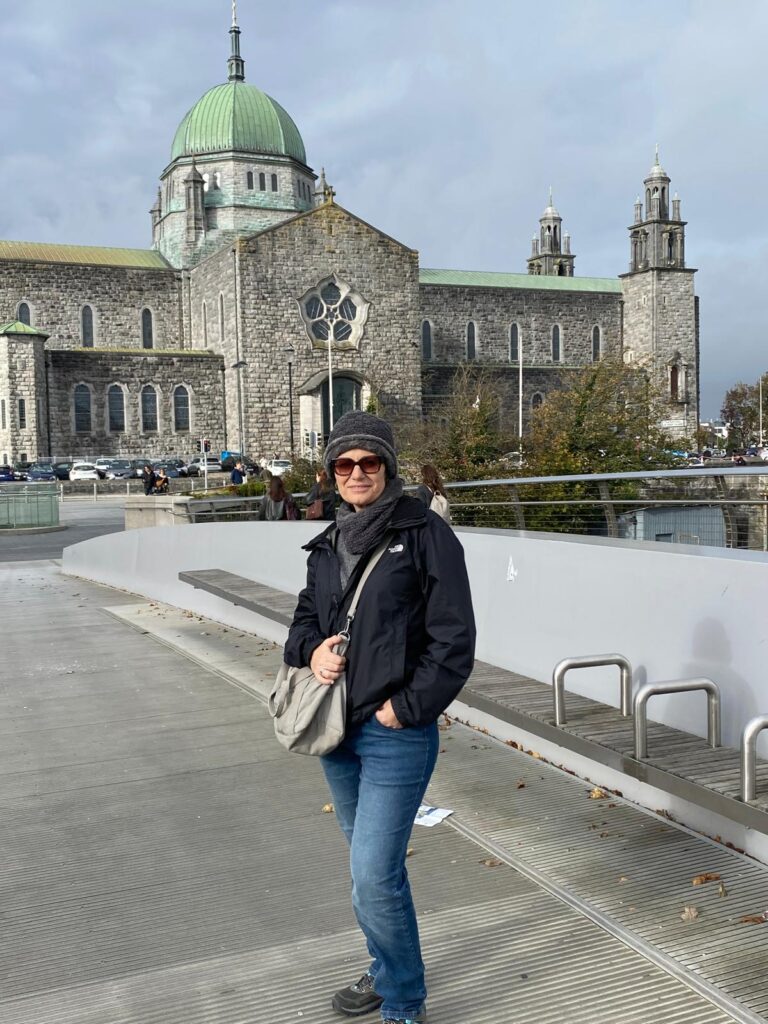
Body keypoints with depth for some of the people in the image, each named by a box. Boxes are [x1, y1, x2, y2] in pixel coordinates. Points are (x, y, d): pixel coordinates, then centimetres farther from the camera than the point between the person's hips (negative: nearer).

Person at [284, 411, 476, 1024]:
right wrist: (312, 648, -4)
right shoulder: (328, 545, 10)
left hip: (396, 731, -7)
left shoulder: (426, 534, -10)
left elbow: (454, 640, -12)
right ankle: (388, 972, 40)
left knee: (375, 875, -8)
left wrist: (406, 708, -14)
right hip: (338, 727, 7)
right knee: (370, 862, 20)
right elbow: (305, 617, 19)